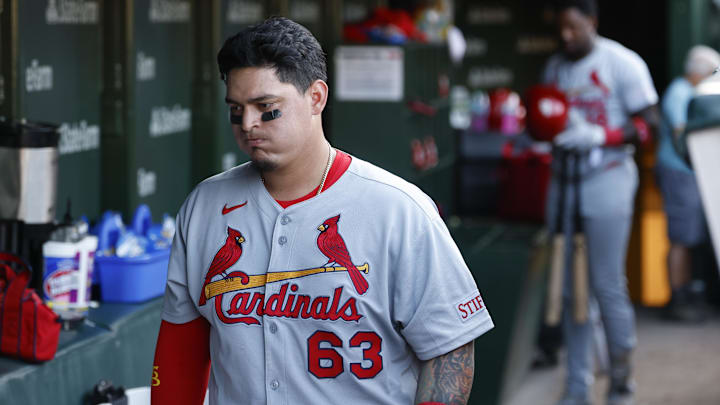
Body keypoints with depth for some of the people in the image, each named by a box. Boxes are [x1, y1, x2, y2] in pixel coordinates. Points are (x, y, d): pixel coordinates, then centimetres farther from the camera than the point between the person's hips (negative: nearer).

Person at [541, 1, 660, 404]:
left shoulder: (622, 63, -5)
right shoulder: (555, 67, 15)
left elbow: (649, 125, -7)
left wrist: (597, 136, -18)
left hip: (607, 178, -6)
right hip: (565, 182, 6)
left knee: (606, 284, -8)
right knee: (570, 287, 4)